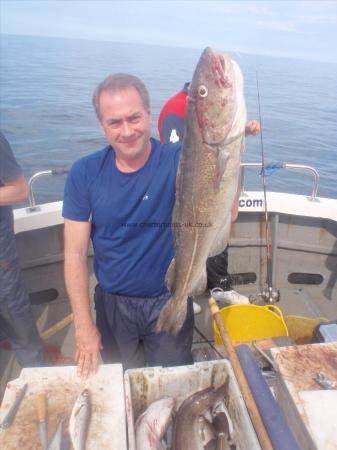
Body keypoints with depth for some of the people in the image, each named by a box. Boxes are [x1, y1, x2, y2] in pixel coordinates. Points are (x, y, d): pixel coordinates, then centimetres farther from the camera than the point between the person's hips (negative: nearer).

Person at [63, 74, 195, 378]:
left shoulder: (178, 162, -16)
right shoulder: (85, 173, -10)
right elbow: (75, 254, -8)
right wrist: (83, 325, -8)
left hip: (169, 301, -1)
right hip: (112, 305, 2)